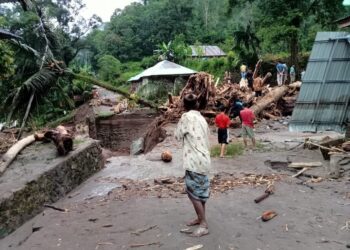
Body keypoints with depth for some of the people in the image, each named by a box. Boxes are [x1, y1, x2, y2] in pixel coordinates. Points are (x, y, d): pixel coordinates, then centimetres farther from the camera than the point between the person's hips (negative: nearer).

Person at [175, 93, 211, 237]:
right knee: (200, 191, 18)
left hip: (194, 160, -9)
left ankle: (204, 225, 4)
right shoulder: (201, 118, 12)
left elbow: (178, 136, -3)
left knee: (193, 192, -2)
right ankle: (200, 219, 30)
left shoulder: (187, 117, -12)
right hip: (203, 159, 9)